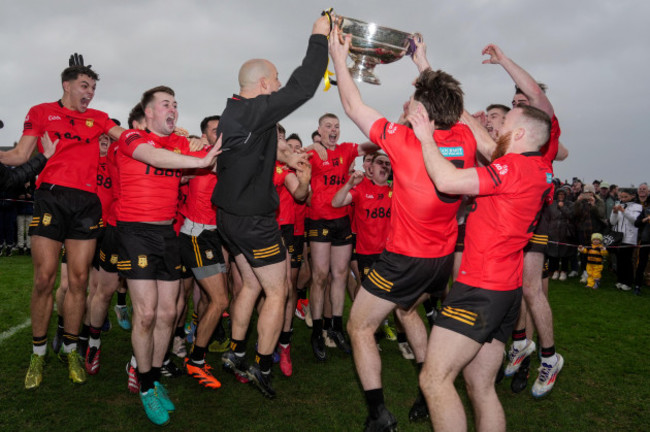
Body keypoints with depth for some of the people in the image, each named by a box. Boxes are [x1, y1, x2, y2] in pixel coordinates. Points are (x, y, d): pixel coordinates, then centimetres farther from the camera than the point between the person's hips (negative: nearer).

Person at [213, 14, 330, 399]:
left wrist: (285, 157, 29)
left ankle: (236, 354, 30)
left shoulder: (233, 112, 10)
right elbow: (303, 86, -22)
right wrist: (320, 37, -11)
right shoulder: (257, 110, -19)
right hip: (253, 219, -9)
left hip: (230, 215, 9)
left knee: (252, 285, 21)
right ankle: (263, 368, 13)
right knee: (277, 292, 4)